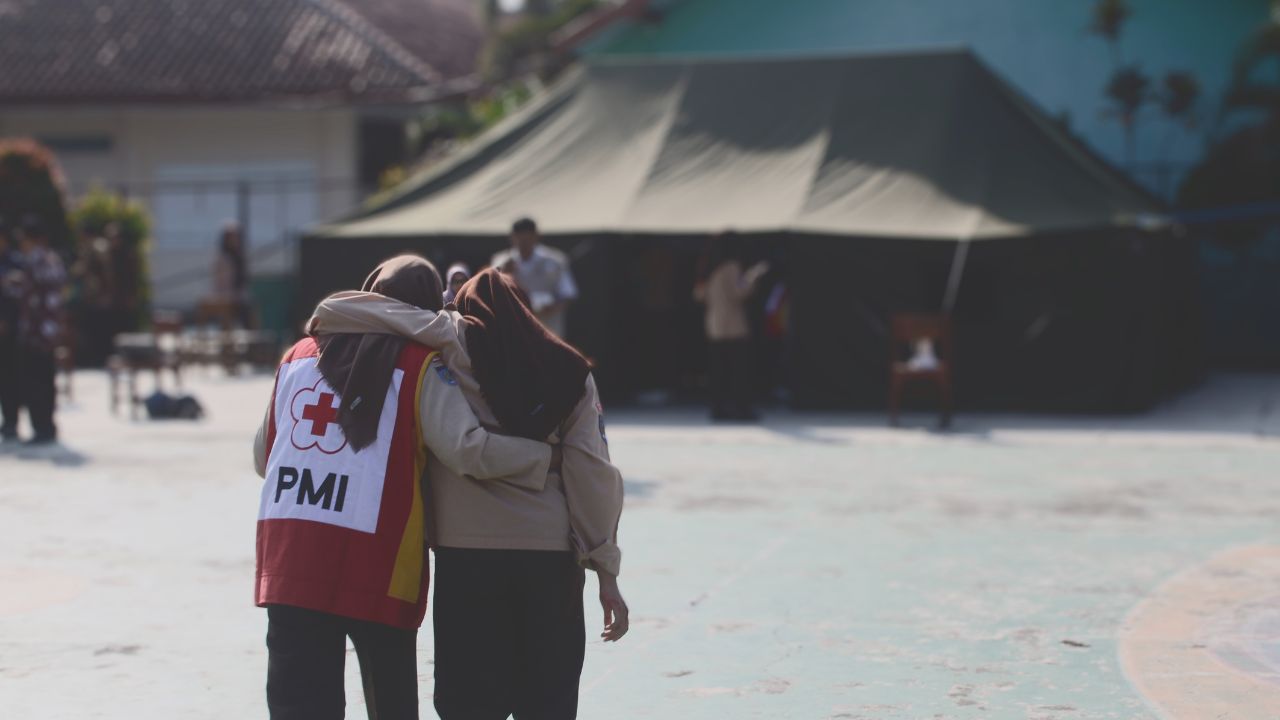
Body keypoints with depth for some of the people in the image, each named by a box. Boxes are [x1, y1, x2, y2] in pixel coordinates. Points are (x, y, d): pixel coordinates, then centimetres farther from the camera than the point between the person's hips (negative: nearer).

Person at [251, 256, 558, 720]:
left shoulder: (298, 356, 13)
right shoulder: (421, 367, -1)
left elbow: (263, 457, 21)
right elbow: (468, 448, -13)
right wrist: (551, 458, -2)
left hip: (289, 562, 3)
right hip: (376, 565, -3)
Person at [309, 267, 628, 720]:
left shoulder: (455, 343, 5)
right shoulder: (569, 371, 11)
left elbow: (336, 310, -1)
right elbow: (592, 471, 3)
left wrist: (326, 316, 22)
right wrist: (606, 570, 3)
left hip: (467, 552, -2)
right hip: (551, 554, 2)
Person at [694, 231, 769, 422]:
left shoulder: (710, 271, 11)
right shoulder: (731, 267, -12)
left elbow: (699, 295, 17)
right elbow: (738, 293, -18)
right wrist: (753, 276, -9)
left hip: (714, 326, 8)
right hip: (734, 327, -8)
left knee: (720, 369, 7)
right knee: (740, 368, -5)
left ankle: (719, 407, 6)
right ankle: (741, 408, -8)